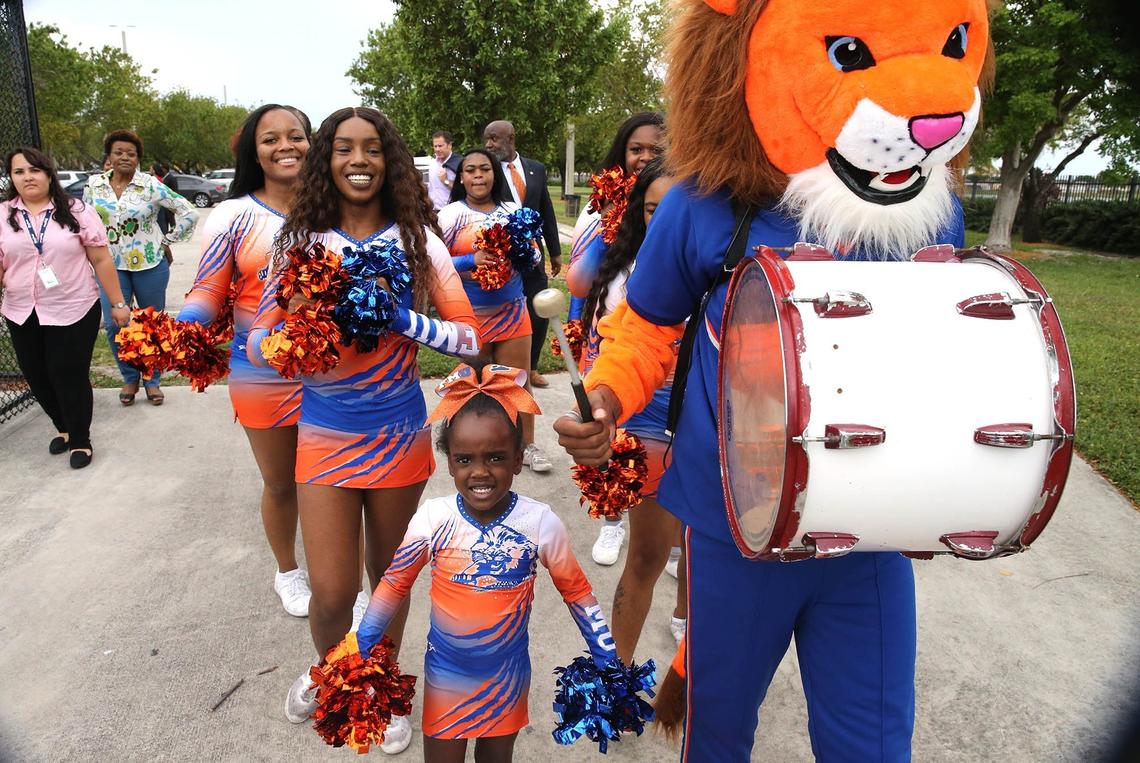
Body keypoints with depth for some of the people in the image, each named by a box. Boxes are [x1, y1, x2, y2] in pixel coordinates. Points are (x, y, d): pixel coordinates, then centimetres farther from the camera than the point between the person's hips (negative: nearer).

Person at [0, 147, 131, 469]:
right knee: (37, 379, 12)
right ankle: (64, 428, 36)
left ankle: (81, 440, 19)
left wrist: (118, 303, -2)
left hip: (73, 311, -4)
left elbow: (101, 260, -2)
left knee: (70, 378, 0)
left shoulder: (77, 211, -2)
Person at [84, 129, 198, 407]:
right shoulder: (94, 186, 4)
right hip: (111, 265, 2)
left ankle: (151, 380, 22)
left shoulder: (151, 185, -7)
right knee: (114, 325, -3)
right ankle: (129, 378, 18)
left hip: (150, 264, -2)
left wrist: (167, 241, -3)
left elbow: (189, 213, -5)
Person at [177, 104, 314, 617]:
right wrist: (181, 331, -25)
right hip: (263, 377, 0)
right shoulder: (234, 217, -4)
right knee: (280, 483, 18)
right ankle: (288, 572, 43)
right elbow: (208, 293, -5)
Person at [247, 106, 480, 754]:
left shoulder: (416, 238, -5)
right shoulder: (306, 241, -1)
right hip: (325, 432, 1)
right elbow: (257, 342, -1)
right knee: (332, 591, 2)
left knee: (389, 569, 16)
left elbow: (471, 337, -9)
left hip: (398, 431, 0)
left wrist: (401, 319, -24)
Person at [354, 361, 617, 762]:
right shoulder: (432, 519, -19)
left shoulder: (541, 523, -19)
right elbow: (394, 585, -5)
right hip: (445, 673, 0)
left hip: (508, 673, 0)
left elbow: (576, 592, -6)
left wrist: (608, 662, -3)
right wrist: (357, 654, -3)